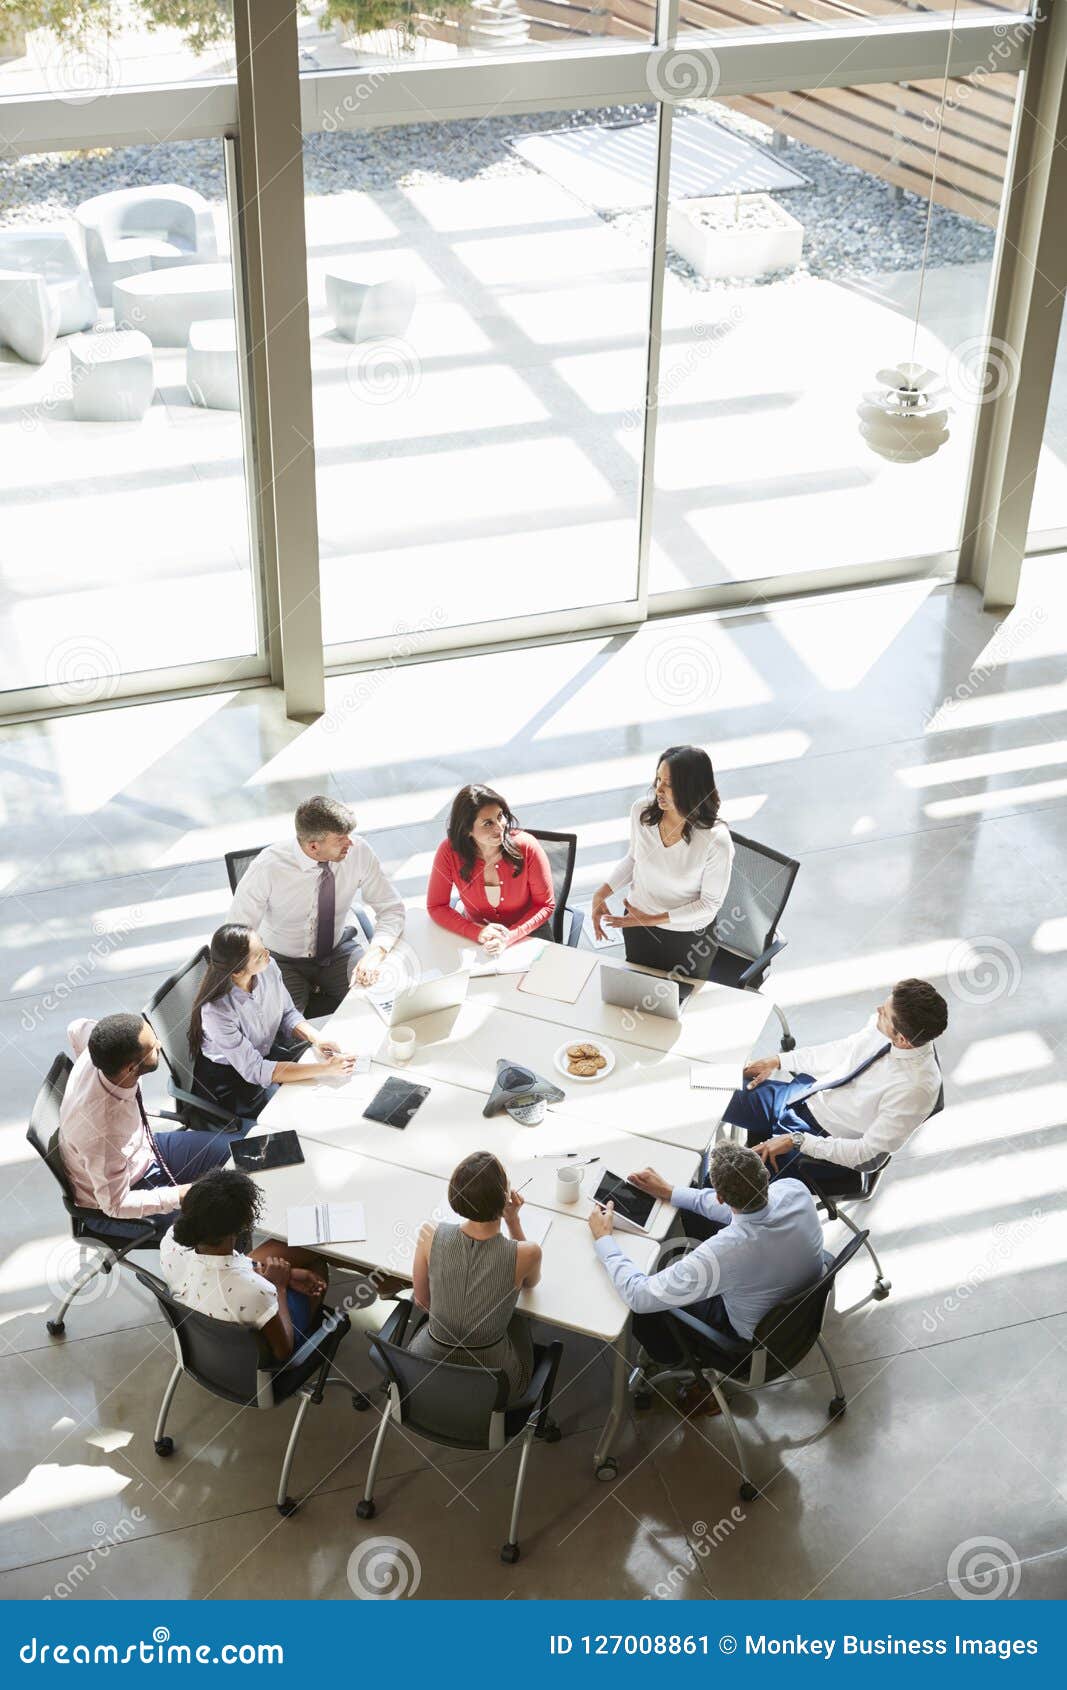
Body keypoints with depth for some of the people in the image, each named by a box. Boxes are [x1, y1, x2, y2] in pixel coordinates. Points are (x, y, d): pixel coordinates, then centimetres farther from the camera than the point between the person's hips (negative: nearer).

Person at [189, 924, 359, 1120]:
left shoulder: (269, 967, -18)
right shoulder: (216, 1011, -35)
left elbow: (288, 1013, 2)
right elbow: (255, 1071, -31)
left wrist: (316, 1038, -20)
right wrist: (324, 1068, -36)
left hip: (265, 1053, 6)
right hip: (226, 1077, -6)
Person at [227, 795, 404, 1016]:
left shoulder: (358, 851, -18)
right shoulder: (267, 867, -27)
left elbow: (391, 908, -7)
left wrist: (376, 952, -26)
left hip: (338, 951, 4)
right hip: (283, 962, -3)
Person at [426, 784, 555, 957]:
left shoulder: (526, 847, -19)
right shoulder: (449, 851, -18)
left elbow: (545, 905, -9)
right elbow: (436, 906, -8)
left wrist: (510, 937, -24)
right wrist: (478, 933, -23)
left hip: (526, 933, -1)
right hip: (474, 935, 1)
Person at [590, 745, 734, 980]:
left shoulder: (716, 841, -32)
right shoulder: (642, 811, -18)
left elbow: (710, 903, -19)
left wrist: (652, 919, -22)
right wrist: (601, 894, -9)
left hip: (690, 937, -4)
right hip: (638, 926, 4)